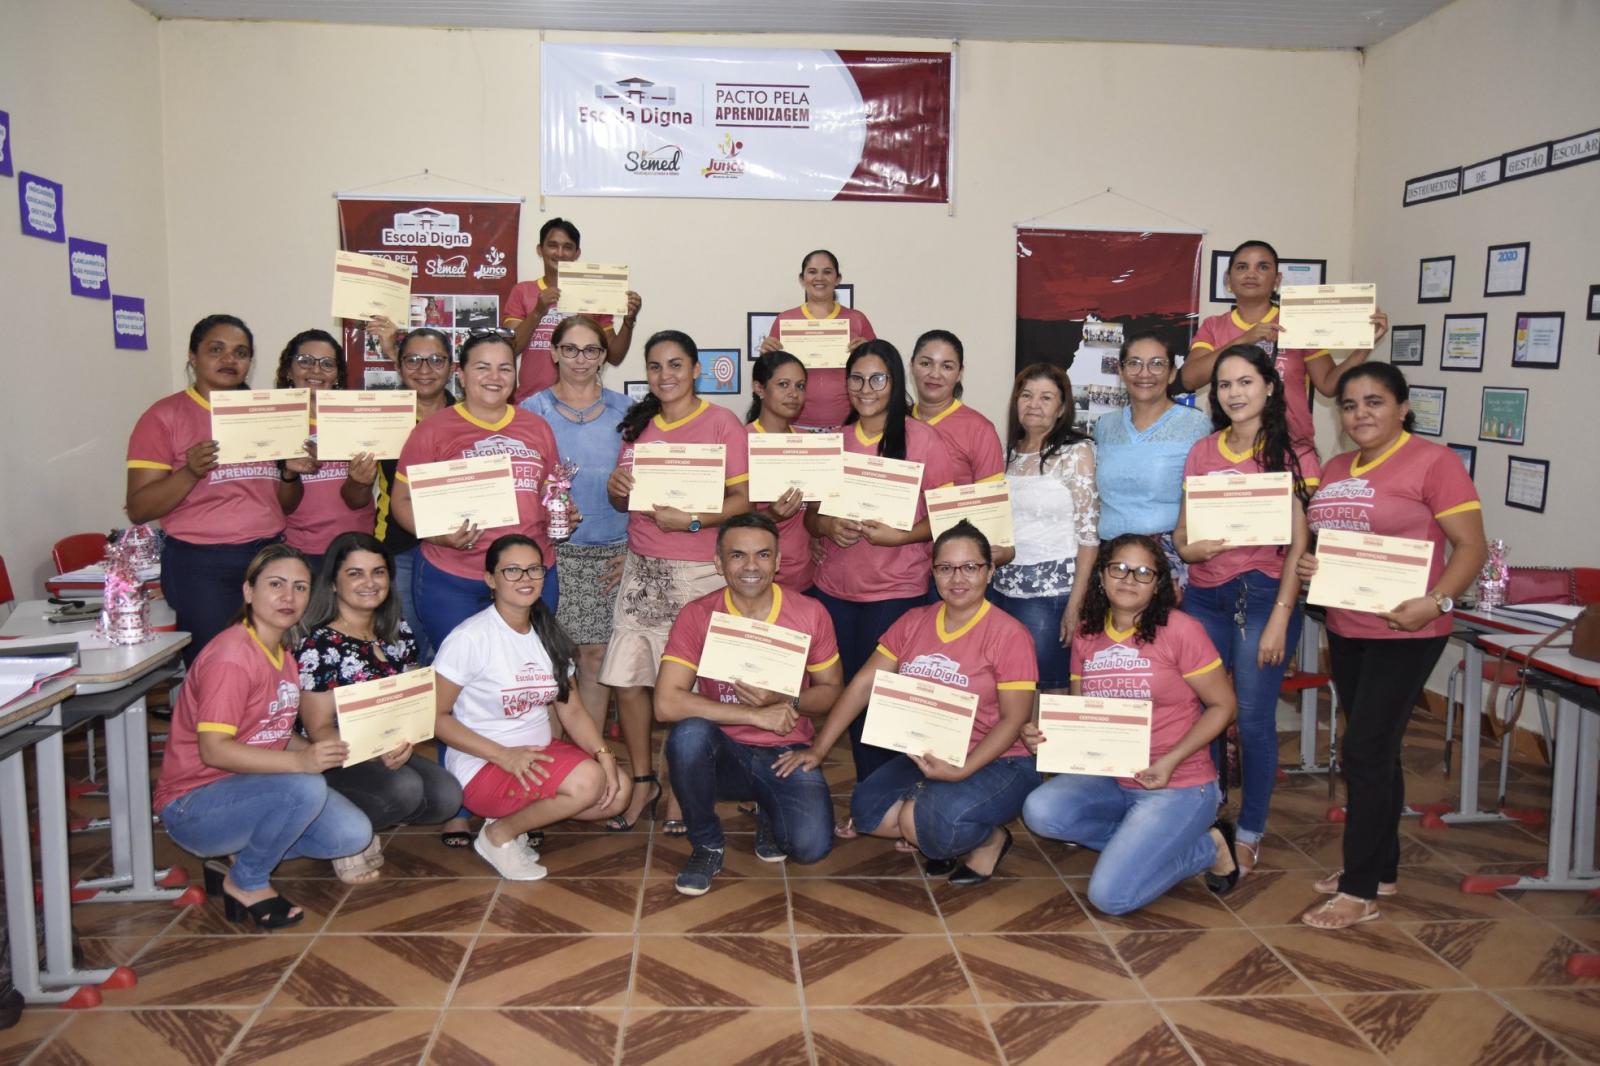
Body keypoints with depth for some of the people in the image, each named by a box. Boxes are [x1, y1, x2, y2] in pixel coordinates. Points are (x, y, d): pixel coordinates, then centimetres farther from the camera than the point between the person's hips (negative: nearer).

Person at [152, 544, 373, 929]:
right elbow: (213, 749, -26)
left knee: (354, 835, -9)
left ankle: (235, 860, 7)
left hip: (250, 791, 8)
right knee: (306, 789, -34)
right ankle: (246, 882, -7)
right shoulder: (231, 655, -19)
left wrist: (321, 751, -9)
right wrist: (300, 760, -36)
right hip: (193, 807, -8)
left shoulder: (283, 655, 10)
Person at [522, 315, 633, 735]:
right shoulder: (532, 410, 5)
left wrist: (634, 548, 2)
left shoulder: (623, 410, 8)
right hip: (550, 550, -1)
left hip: (610, 553, 1)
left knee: (596, 654, 5)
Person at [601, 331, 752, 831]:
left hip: (698, 572, -5)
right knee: (626, 678, 5)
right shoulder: (638, 423, 13)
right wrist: (616, 486, -5)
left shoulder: (721, 422, -4)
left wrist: (690, 520, -21)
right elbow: (621, 502, 18)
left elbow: (742, 501, -8)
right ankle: (642, 781, 24)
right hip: (641, 568, 5)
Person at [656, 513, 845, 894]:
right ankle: (706, 845, -6)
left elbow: (831, 690, 3)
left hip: (787, 753, 1)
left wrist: (785, 701, -19)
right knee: (688, 733, -34)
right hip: (724, 751, 0)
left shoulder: (810, 613, -7)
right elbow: (666, 704, -21)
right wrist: (757, 715, -24)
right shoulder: (697, 616, -11)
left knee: (811, 846, -23)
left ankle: (769, 812, 16)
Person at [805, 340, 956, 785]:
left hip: (897, 591, -4)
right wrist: (827, 525, -9)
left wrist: (898, 535, -19)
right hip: (836, 589, 5)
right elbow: (810, 513, 14)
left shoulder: (922, 438, -4)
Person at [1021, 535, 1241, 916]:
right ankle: (1142, 839, 3)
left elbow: (1222, 705, -7)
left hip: (1177, 785, -5)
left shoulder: (1180, 630, -12)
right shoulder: (1085, 636, 4)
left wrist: (1170, 761, -19)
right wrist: (1043, 735, -11)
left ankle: (1209, 847, 8)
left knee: (1110, 896, -17)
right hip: (1111, 778, 6)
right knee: (1039, 812, -21)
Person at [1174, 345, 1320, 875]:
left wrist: (1279, 619, -11)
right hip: (1205, 596, 4)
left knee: (1254, 718, 1)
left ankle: (1249, 834, 18)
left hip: (1263, 596, -3)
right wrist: (1189, 547, -9)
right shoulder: (1202, 453, 9)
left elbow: (1298, 546, -5)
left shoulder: (1294, 454, -2)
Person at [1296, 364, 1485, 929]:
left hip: (1405, 633, -7)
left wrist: (1435, 601, -27)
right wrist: (1305, 564, -2)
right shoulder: (1335, 468, 10)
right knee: (1376, 750, 15)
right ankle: (1380, 868, 28)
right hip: (1345, 629, 7)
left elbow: (1471, 547, -13)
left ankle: (1360, 891, 3)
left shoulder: (1432, 462, -10)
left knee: (1365, 750, -7)